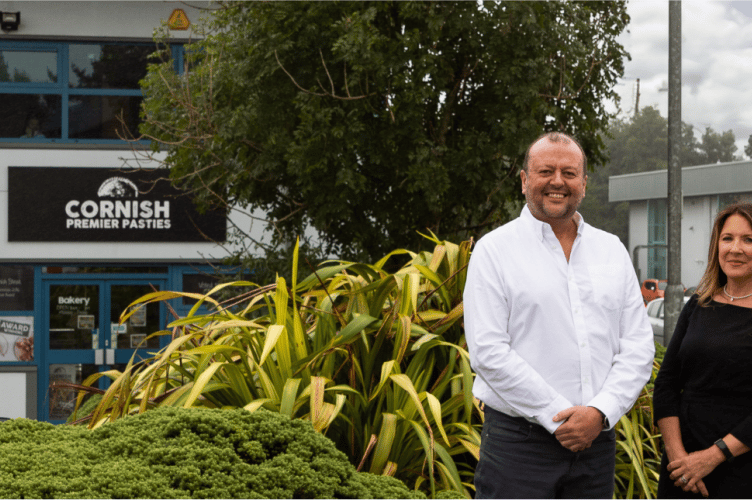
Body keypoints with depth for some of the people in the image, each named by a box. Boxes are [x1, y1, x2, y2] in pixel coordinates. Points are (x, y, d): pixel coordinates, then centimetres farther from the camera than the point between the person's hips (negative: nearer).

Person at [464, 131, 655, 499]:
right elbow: (488, 353, -10)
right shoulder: (494, 250, -1)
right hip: (519, 439, -4)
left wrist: (600, 412, -9)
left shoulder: (612, 251, 12)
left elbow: (638, 347, 7)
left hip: (597, 438, 4)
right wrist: (559, 418, -13)